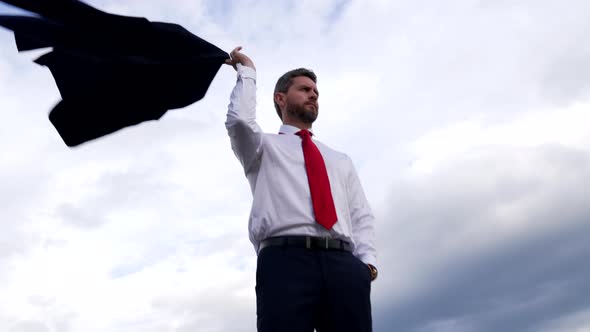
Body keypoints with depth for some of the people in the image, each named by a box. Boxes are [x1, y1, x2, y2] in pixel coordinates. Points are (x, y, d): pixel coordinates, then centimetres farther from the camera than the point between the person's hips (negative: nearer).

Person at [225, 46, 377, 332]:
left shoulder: (340, 160, 33)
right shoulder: (265, 147, 22)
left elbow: (361, 216, 23)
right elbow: (239, 120, -2)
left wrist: (367, 260, 4)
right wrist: (247, 72, 15)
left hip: (343, 264, 4)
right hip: (285, 260, -3)